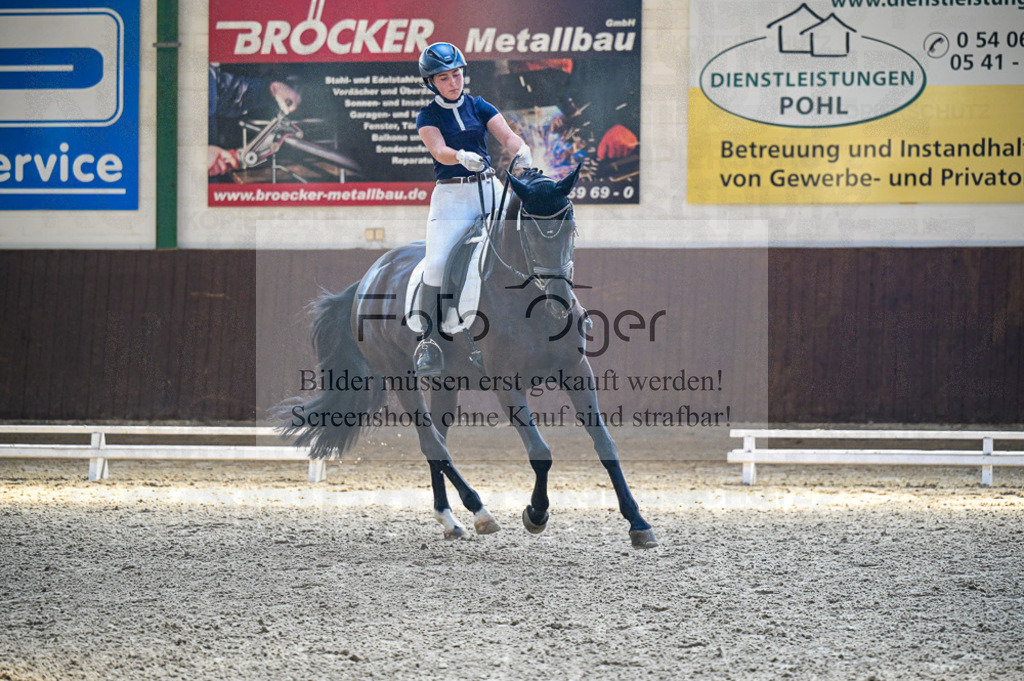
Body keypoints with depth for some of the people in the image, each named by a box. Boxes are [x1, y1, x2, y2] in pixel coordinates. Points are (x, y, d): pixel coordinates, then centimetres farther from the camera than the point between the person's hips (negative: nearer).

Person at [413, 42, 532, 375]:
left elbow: (507, 135, -4)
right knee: (437, 264, -15)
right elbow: (439, 151, -15)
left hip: (490, 189, 3)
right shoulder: (428, 116, 2)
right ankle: (428, 341, -6)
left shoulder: (478, 107, 10)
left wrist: (521, 151, -27)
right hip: (451, 195, -3)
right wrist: (462, 157, -37)